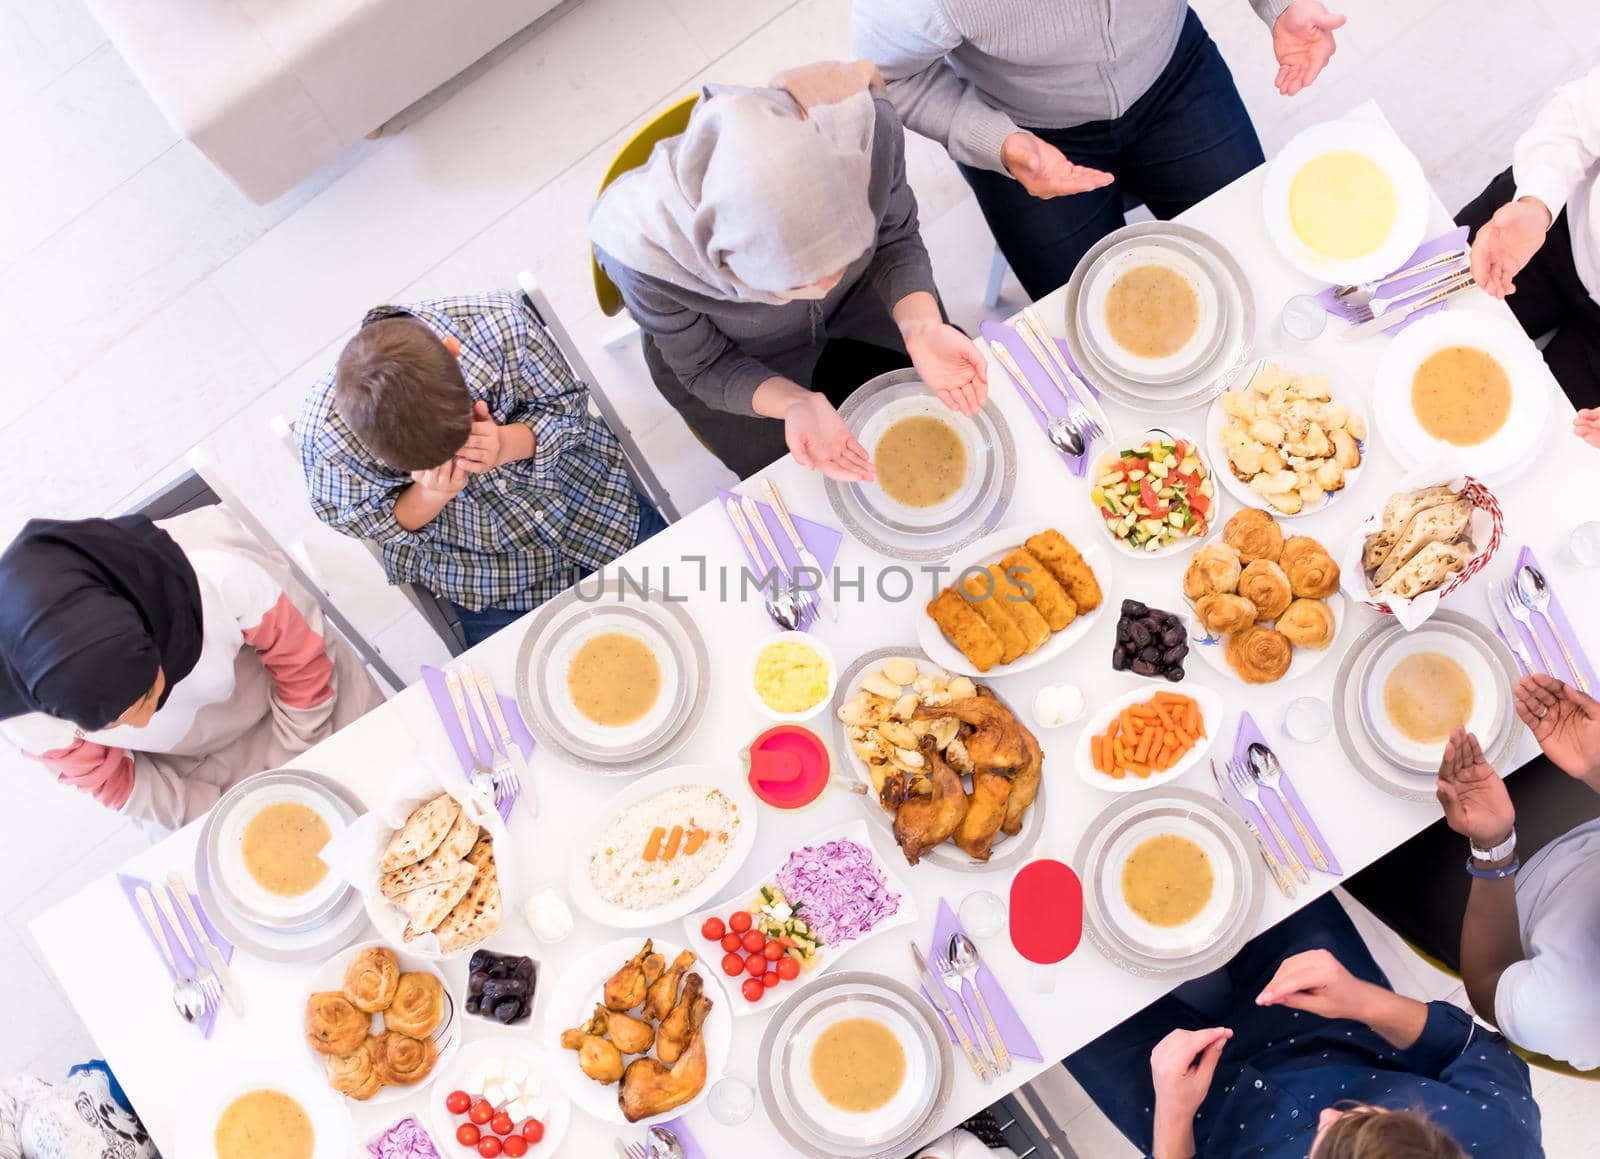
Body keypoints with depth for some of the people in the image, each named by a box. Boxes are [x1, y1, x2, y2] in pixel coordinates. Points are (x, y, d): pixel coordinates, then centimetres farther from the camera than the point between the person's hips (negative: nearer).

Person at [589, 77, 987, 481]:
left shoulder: (865, 123, -38)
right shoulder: (639, 243, -40)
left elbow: (896, 240, -16)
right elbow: (706, 368, -20)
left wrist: (922, 328, -35)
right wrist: (798, 404, -40)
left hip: (860, 305, 2)